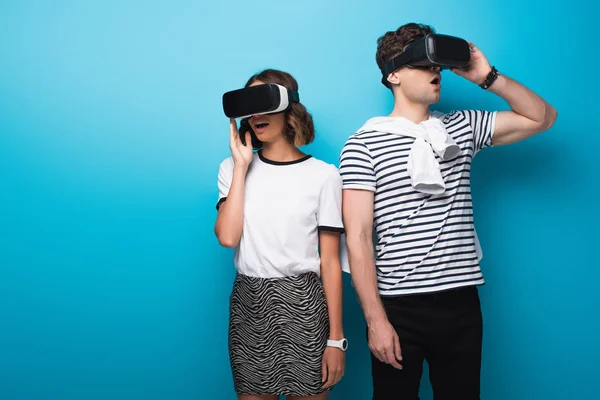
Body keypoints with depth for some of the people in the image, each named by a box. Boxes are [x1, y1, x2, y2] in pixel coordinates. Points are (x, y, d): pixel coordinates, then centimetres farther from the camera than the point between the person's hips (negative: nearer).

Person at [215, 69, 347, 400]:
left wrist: (336, 338, -5)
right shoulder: (232, 168, 5)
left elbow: (330, 261, -4)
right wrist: (241, 166, -8)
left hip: (303, 304, -2)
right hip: (248, 304, 3)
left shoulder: (323, 175, -4)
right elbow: (227, 237, -10)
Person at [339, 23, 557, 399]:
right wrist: (375, 320, -13)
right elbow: (358, 238, -9)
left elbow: (542, 117, 13)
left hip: (462, 302, 4)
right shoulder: (363, 143, -5)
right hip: (399, 307, -4)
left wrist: (487, 76, 1)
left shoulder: (463, 127, 9)